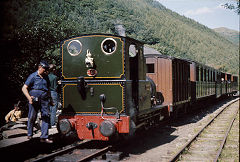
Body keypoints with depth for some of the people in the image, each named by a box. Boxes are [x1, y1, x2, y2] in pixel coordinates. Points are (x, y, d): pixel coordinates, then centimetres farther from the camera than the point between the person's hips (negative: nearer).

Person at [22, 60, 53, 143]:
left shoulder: (46, 77, 17)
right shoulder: (33, 76, 0)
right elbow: (24, 88, -4)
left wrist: (50, 99, 22)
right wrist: (29, 98, -16)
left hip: (44, 99, 5)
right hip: (34, 99, -5)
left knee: (46, 117, -3)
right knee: (32, 117, 3)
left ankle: (44, 137, -1)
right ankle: (29, 135, 23)